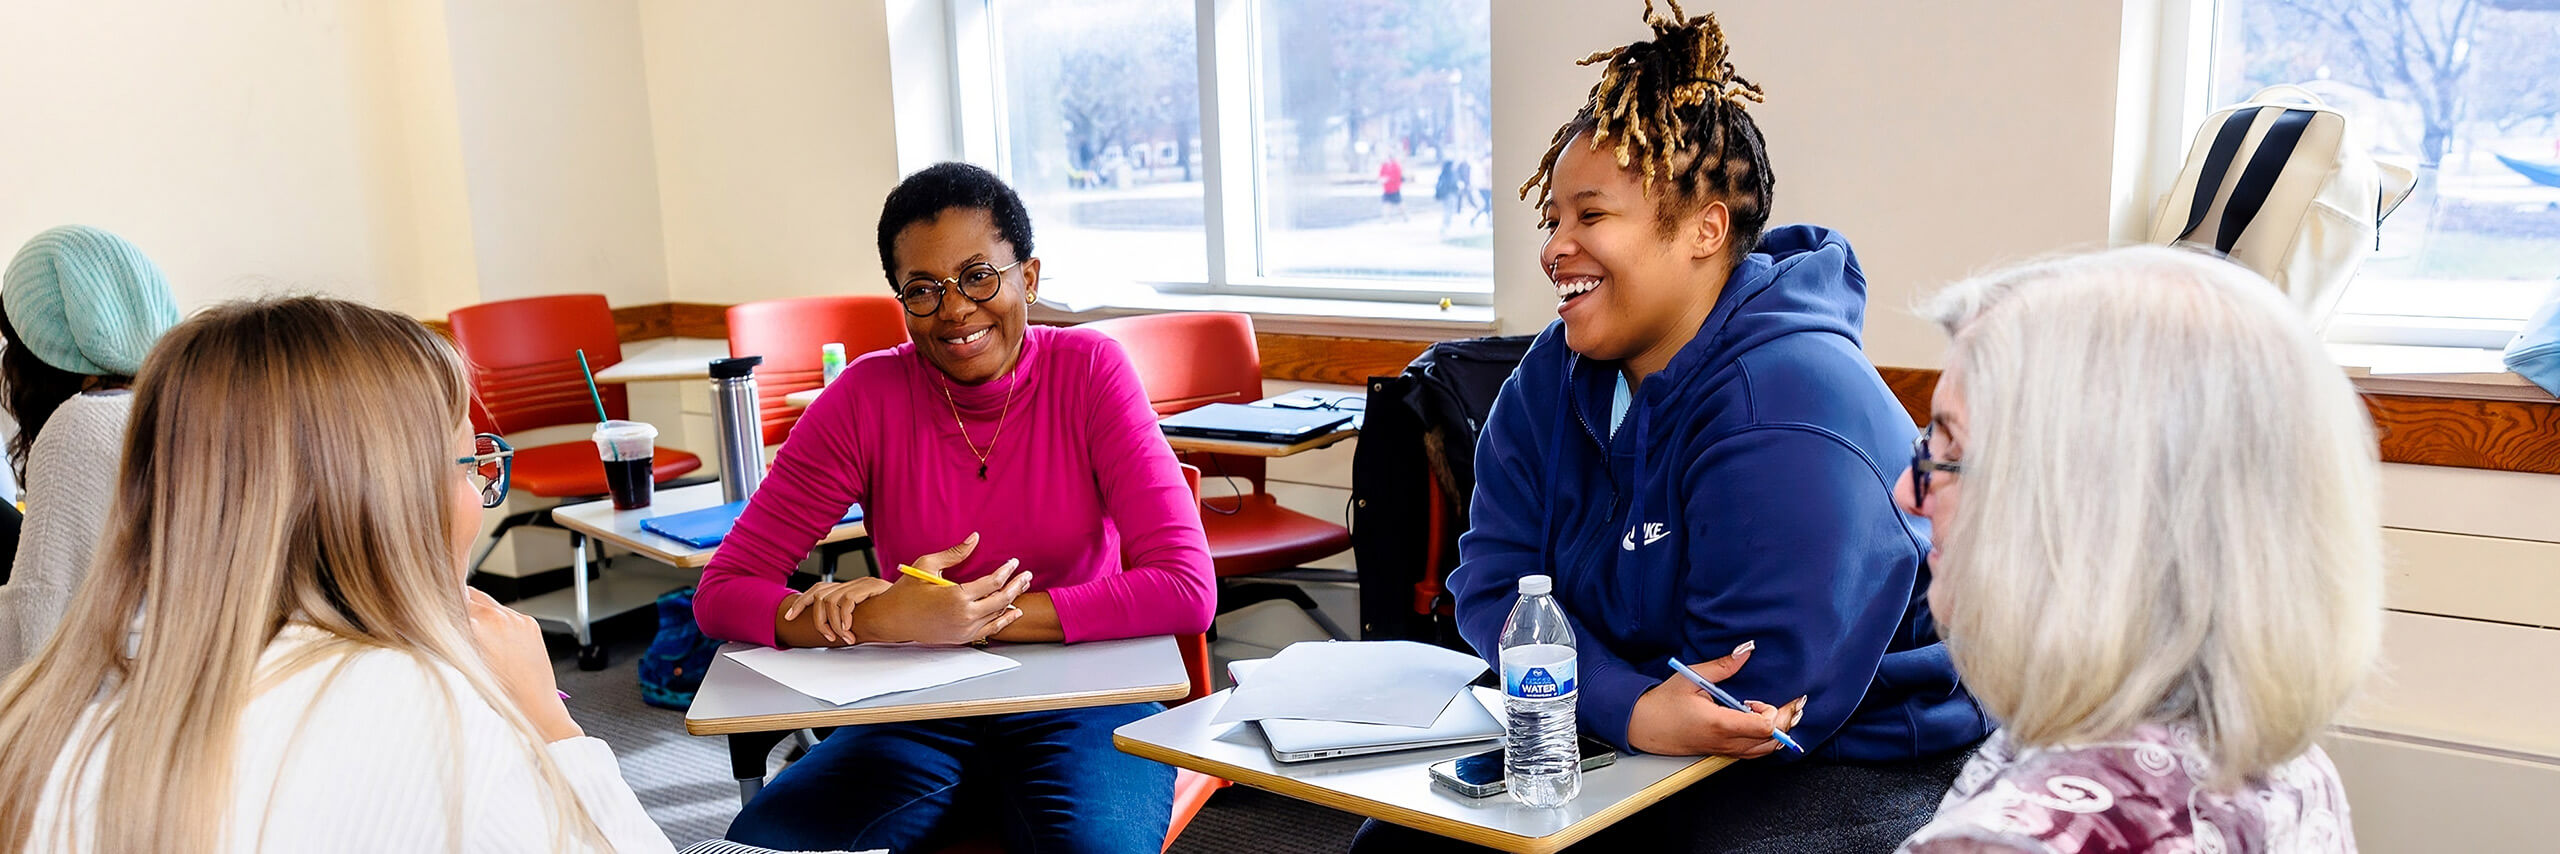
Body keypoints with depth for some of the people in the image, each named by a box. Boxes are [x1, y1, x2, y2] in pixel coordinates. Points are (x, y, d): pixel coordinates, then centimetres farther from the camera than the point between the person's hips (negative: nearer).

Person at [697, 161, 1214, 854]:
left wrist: (973, 618, -22)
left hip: (1078, 707, -2)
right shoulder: (869, 396, -6)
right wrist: (882, 620, -26)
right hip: (919, 714, 3)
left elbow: (1187, 590, -18)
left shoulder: (1088, 369, -9)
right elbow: (722, 594, -7)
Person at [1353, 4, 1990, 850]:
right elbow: (1494, 581, -7)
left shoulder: (1787, 405, -24)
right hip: (1626, 745, 6)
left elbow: (1757, 688, -26)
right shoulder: (1553, 377, 0)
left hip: (1852, 765, -6)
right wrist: (1630, 706, -25)